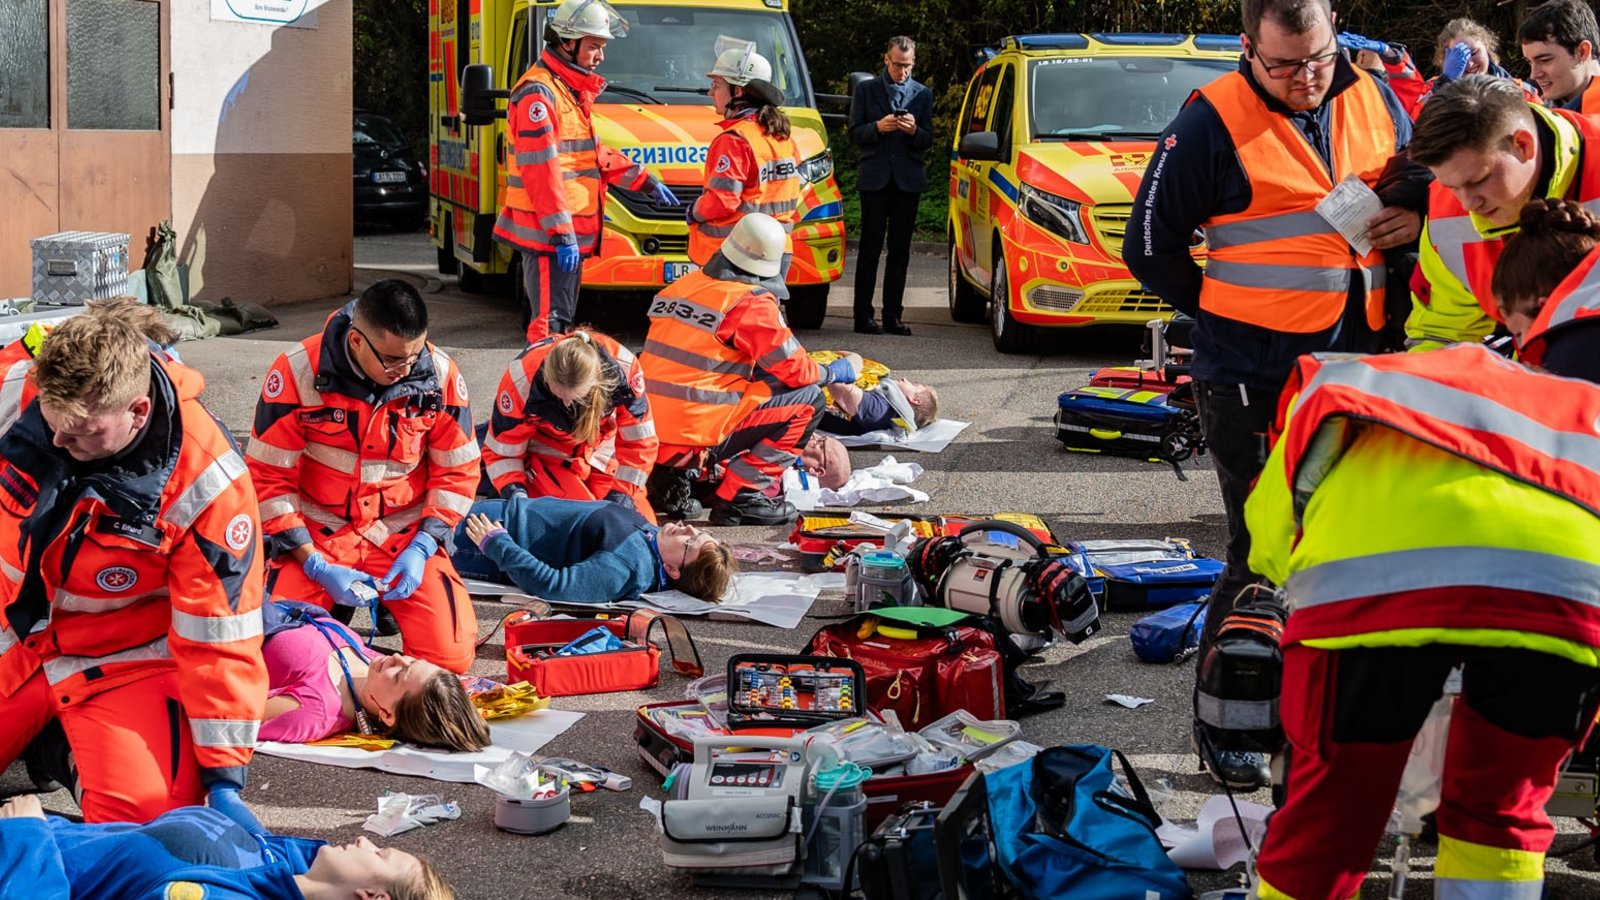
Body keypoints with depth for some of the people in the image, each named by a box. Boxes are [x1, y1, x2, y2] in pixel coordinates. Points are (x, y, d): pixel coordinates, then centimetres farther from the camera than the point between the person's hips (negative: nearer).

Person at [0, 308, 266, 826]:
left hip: (125, 660, -3)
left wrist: (223, 777, -15)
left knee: (142, 811, -24)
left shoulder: (204, 482, -25)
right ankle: (45, 727, 20)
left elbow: (218, 636, -18)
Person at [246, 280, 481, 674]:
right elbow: (268, 478, -10)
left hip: (403, 533, 1)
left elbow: (457, 472, 0)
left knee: (450, 654, -16)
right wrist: (316, 567, -16)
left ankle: (388, 601, 17)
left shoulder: (440, 375, -10)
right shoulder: (297, 373, -16)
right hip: (317, 532, -1)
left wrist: (421, 548, -13)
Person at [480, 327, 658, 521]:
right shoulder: (522, 379, -33)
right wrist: (514, 491, -34)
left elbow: (639, 440, -18)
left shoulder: (623, 368, -31)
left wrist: (621, 493, -24)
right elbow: (500, 449, -19)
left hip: (601, 453, 2)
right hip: (543, 456, -2)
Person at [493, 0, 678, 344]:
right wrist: (561, 233, -24)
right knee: (549, 323, -11)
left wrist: (645, 181, 21)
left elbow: (594, 154, 27)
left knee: (563, 321, 14)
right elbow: (540, 169, -21)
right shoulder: (538, 93, -15)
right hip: (547, 236, -10)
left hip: (571, 233, 10)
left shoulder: (573, 92, 18)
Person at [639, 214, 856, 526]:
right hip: (694, 438, -7)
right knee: (808, 399, 3)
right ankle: (743, 495, -1)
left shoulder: (682, 286, 12)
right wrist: (832, 373, 17)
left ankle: (668, 479, 16)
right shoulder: (753, 302, -10)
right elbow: (794, 369, -3)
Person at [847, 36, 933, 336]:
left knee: (900, 250, 3)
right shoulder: (866, 90, 6)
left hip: (908, 180, 2)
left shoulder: (923, 94, 11)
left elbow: (928, 140, 7)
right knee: (870, 247, -3)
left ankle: (892, 316, 7)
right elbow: (854, 134, 2)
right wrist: (878, 127, -16)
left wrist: (914, 130, -14)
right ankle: (863, 316, -2)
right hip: (875, 178, -2)